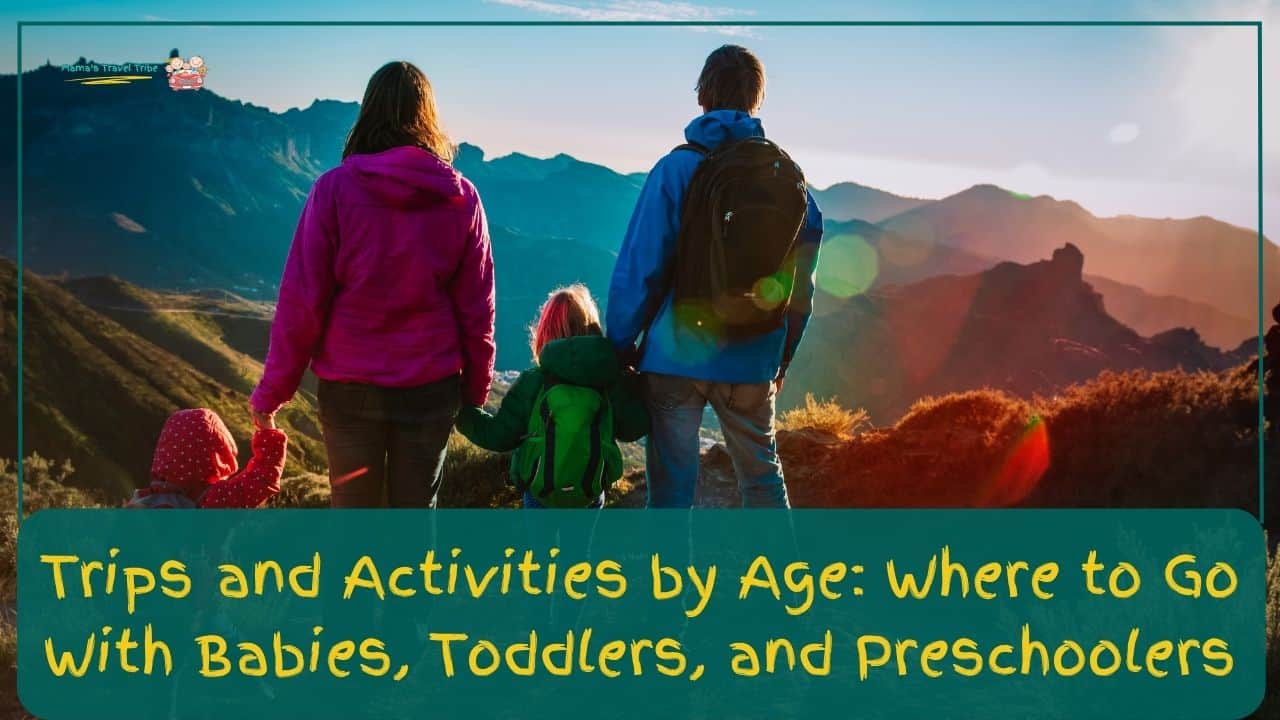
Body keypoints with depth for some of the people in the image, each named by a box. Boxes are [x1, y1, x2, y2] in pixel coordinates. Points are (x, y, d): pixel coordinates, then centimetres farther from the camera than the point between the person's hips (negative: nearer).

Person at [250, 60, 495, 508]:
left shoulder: (336, 189, -9)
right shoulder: (460, 197, -3)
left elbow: (302, 301, -8)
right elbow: (476, 307, 0)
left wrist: (272, 391, 2)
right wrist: (475, 388, 12)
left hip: (350, 387, -1)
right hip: (432, 387, 1)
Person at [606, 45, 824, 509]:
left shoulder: (677, 168, -7)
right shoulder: (785, 172, 3)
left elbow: (640, 267, -10)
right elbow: (802, 282, 6)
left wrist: (620, 347, -2)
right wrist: (783, 355, 15)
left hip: (678, 353, -3)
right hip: (753, 361, 3)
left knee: (671, 483, 5)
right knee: (762, 476, 19)